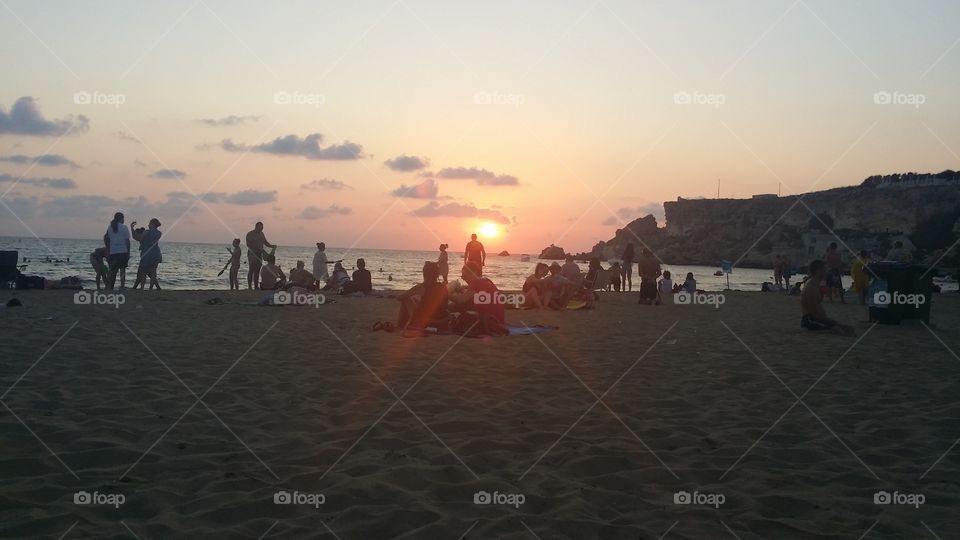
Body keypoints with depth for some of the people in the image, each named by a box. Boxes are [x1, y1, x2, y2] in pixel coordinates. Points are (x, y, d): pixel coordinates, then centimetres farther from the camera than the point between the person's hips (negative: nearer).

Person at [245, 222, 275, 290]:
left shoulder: (261, 234, 15)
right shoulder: (250, 234, -6)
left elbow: (265, 242, 21)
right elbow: (248, 245, -14)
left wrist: (272, 246, 2)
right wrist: (258, 248, -24)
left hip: (259, 254, 7)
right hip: (252, 254, -6)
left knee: (257, 271, 6)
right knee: (251, 270, -8)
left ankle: (256, 286, 8)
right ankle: (249, 286, -8)